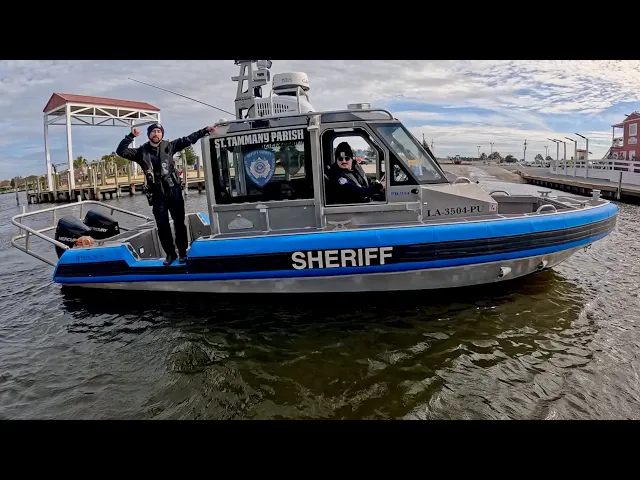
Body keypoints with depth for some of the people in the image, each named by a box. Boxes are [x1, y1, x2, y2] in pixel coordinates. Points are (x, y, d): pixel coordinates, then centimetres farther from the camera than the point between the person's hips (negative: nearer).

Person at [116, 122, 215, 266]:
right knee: (162, 226, 4)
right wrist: (131, 136, -13)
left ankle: (182, 252, 17)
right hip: (157, 194, 1)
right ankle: (170, 253, 18)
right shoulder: (142, 151, 3)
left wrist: (205, 131, 0)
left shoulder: (168, 146, 3)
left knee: (179, 223, 5)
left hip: (174, 190, 0)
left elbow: (188, 139, 3)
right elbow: (121, 151, -4)